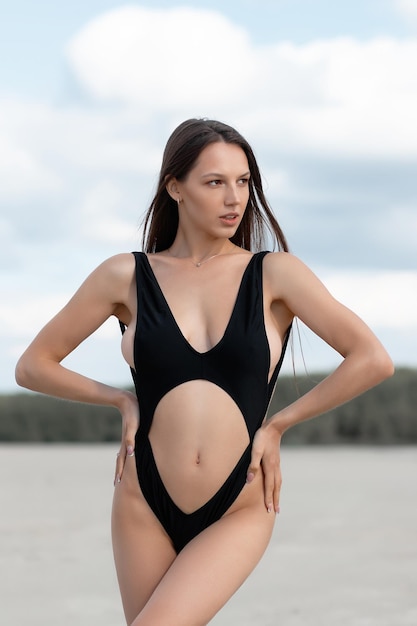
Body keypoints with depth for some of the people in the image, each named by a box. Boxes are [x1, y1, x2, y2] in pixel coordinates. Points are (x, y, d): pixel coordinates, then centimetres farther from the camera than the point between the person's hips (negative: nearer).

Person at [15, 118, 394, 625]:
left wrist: (277, 425, -5)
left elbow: (373, 360, -9)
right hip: (144, 506, 2)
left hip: (238, 515, -2)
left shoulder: (274, 274, -2)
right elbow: (32, 367, 10)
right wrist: (122, 400, 0)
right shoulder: (127, 276, 2)